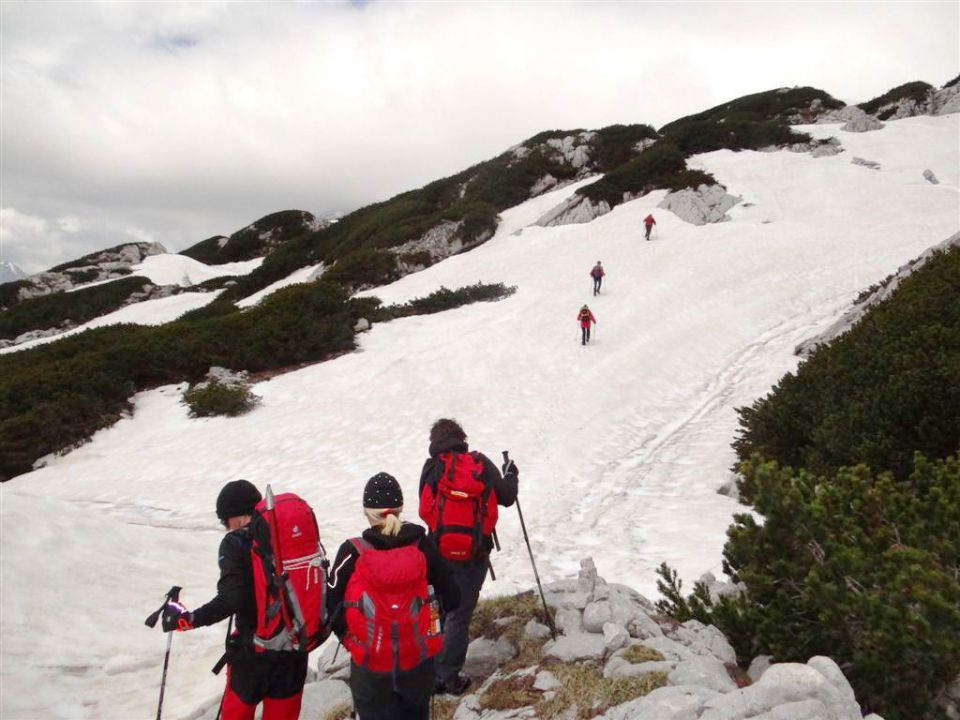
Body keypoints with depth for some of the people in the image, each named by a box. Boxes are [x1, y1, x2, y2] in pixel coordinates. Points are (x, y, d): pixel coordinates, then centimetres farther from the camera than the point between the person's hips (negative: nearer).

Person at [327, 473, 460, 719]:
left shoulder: (353, 553, -20)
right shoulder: (422, 545, -14)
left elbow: (330, 608, -15)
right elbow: (451, 599, -6)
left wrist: (348, 637, 3)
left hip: (370, 665, -2)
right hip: (419, 661, 2)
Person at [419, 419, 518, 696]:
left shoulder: (431, 467, -2)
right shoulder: (481, 463, -4)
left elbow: (425, 509, 2)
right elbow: (506, 497, 4)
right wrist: (511, 475, 23)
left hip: (439, 550, 2)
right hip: (474, 551, -1)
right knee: (459, 615, 6)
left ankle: (432, 671, 24)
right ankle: (448, 678, 11)